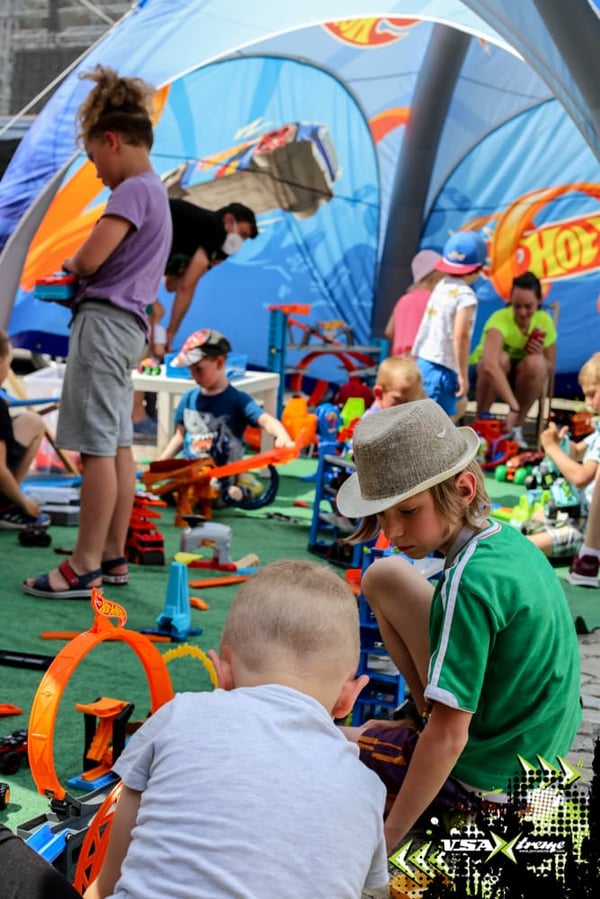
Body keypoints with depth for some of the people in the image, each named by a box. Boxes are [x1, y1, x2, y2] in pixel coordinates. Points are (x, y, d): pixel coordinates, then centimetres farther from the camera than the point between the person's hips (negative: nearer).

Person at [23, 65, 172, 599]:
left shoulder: (133, 190, -12)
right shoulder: (155, 192, 19)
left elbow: (89, 259, -19)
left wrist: (67, 264, 3)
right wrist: (81, 271, 9)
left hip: (105, 322, -10)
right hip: (128, 325, 10)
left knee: (96, 446, -8)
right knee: (118, 445, 10)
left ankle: (85, 568, -5)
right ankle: (113, 557, 16)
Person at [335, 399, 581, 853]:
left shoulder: (471, 584, -31)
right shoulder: (506, 537, -6)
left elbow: (448, 738, -29)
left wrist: (389, 837, -20)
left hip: (488, 775, -8)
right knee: (385, 576, 9)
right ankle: (427, 710, 14)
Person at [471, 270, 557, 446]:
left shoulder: (545, 321, -13)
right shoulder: (500, 319, -30)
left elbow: (550, 369, -3)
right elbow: (490, 365, -49)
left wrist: (541, 357, -27)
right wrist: (514, 406, -58)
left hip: (519, 378, 3)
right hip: (482, 371, -3)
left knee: (536, 363, -29)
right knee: (501, 357, -35)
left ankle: (516, 427, -13)